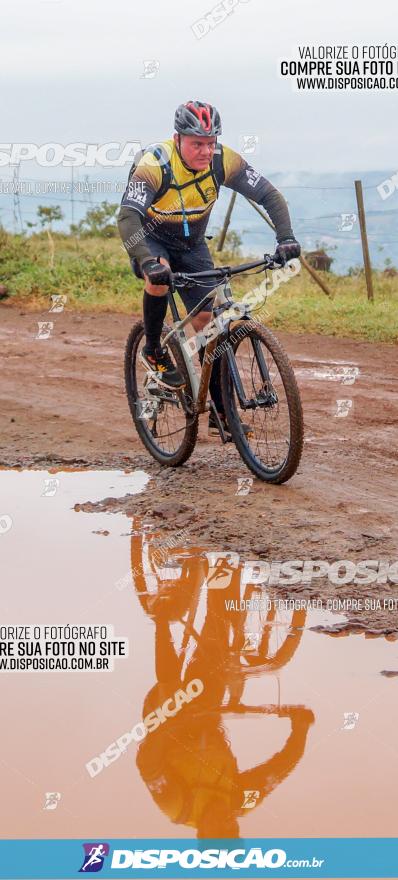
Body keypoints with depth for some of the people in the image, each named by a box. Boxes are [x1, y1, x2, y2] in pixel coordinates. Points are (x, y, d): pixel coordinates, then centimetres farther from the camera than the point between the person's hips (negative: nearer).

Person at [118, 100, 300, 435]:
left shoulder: (224, 161, -22)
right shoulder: (154, 166, -33)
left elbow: (269, 195, -17)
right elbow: (127, 218, -44)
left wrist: (286, 237, -34)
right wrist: (147, 261, -60)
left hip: (192, 244, 3)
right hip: (151, 240, -3)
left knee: (209, 321, -5)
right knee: (159, 276, -37)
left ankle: (221, 411, 4)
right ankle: (154, 351, -12)